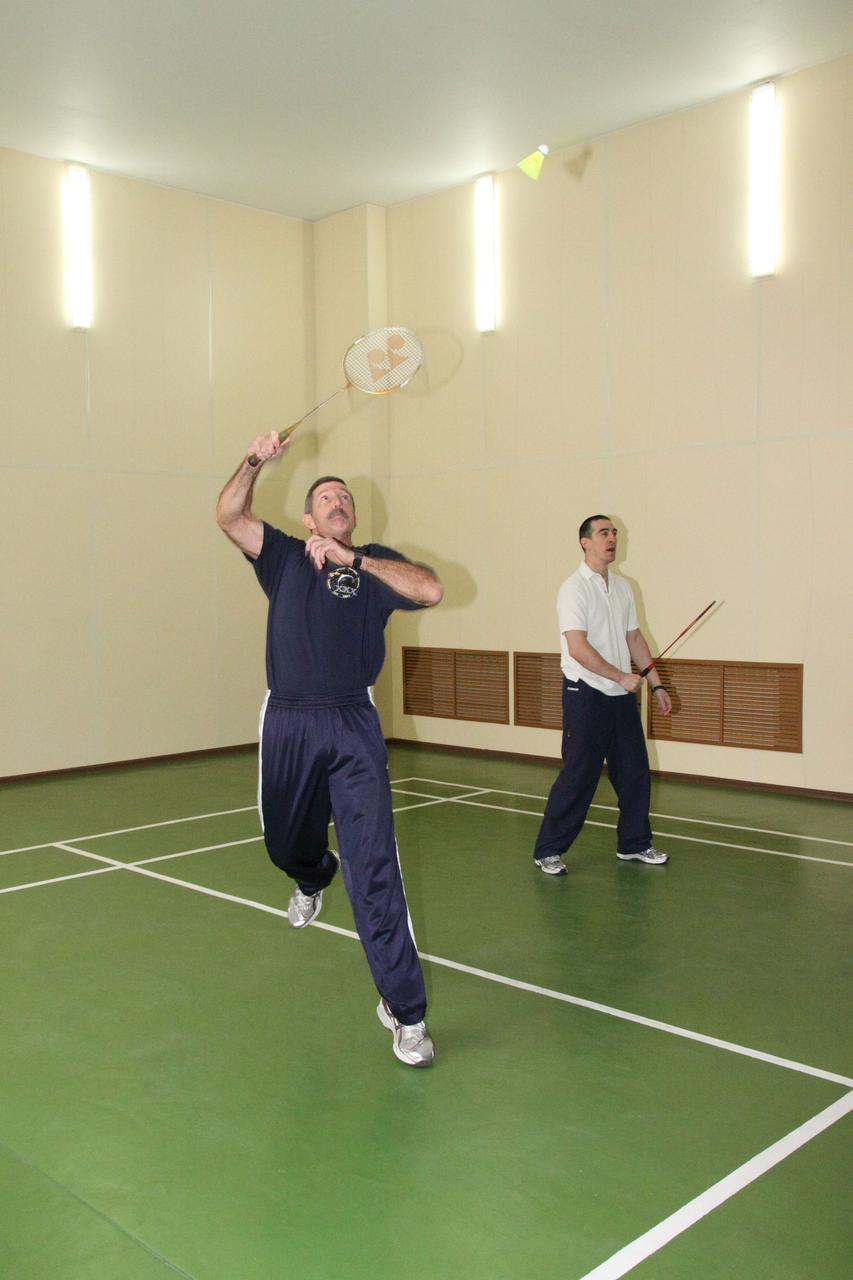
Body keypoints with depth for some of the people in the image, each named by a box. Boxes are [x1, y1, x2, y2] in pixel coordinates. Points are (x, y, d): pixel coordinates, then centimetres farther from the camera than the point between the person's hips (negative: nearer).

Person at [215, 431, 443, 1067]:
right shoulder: (284, 557, 11)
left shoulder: (376, 563, 7)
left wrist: (355, 560, -18)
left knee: (375, 866, -9)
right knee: (285, 843, 21)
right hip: (287, 723, 3)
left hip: (354, 727, -2)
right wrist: (255, 461, -15)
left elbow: (432, 590, -13)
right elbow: (229, 515, -1)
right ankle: (314, 878, 60)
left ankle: (404, 1010, -1)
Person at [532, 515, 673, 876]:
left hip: (623, 695, 7)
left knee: (635, 772, 12)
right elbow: (578, 648, -21)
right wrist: (621, 676, -17)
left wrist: (656, 684, 14)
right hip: (586, 694, -7)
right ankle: (547, 851, 7)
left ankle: (633, 844, 27)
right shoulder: (575, 588, -13)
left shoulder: (622, 587, 11)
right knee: (578, 775, -4)